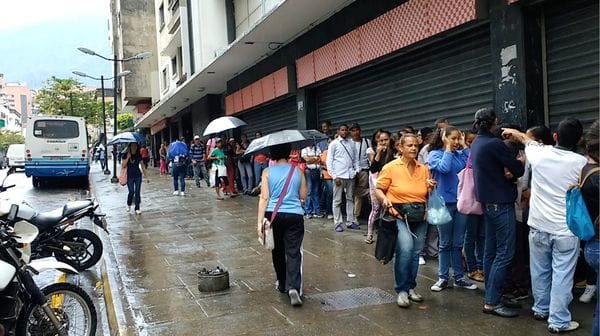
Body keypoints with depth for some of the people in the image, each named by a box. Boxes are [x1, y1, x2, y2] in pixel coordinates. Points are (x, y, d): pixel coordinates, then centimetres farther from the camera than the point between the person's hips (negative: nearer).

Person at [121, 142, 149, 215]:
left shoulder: (139, 155, 4)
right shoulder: (126, 155, -1)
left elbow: (142, 166, 6)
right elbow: (123, 165, -10)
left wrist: (146, 176, 4)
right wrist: (128, 157, -18)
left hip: (138, 176, 2)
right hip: (129, 176, -2)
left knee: (137, 192, 0)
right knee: (131, 191, -2)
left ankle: (137, 209, 5)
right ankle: (128, 205, 27)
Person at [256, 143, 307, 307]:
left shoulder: (267, 172, -1)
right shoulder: (298, 171, 4)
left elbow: (264, 198, -7)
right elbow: (303, 196, 8)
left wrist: (260, 221, -7)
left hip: (273, 215, 0)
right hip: (295, 216, 0)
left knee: (278, 251, 17)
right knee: (293, 252, -2)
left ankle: (282, 284, 30)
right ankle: (293, 287, -20)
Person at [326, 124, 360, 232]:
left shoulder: (351, 144, 11)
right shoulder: (334, 144, 1)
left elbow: (356, 158, 16)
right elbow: (329, 161, -3)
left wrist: (357, 171, 1)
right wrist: (334, 176, -10)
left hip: (350, 175, 4)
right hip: (339, 176, -4)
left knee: (350, 199, 10)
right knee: (337, 201, 1)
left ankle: (351, 222, 17)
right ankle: (338, 223, 5)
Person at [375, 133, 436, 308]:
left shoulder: (423, 169, 9)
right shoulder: (391, 167, -4)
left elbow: (428, 195, 19)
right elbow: (378, 189, -1)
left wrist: (431, 187, -3)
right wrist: (384, 199, -20)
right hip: (399, 216, -5)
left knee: (415, 253, 9)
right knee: (405, 249, -22)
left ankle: (410, 287, 26)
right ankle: (401, 290, -9)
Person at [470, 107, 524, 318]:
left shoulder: (476, 143, 10)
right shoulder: (494, 143, -18)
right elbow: (518, 169, -15)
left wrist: (507, 172, -4)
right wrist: (520, 164, 8)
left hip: (488, 201, 10)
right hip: (501, 202, -9)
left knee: (491, 250, 13)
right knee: (505, 252, -6)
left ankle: (491, 294, 21)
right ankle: (492, 302, -6)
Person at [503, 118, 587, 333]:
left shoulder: (540, 154, -5)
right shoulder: (581, 163, -13)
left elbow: (528, 143, 18)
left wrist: (516, 133, 40)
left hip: (538, 226, 3)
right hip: (566, 230, -3)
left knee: (540, 271, 17)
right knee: (562, 276, 4)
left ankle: (541, 310, 33)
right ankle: (559, 321, 10)